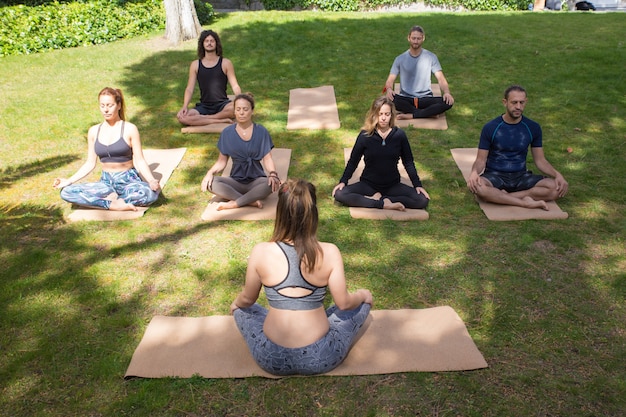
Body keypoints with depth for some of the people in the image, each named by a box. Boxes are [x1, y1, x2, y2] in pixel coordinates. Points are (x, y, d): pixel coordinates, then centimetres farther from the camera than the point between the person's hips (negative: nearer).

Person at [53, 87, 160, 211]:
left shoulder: (129, 129, -3)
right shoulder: (94, 131, 7)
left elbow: (140, 161, -5)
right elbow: (90, 163, 11)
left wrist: (151, 180, -23)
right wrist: (69, 181, 0)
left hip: (128, 180, -3)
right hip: (106, 182, 3)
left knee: (151, 193, -37)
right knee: (66, 192, -20)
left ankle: (109, 198, -16)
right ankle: (114, 205, -22)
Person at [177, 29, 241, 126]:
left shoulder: (226, 63, 4)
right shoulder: (195, 65, 7)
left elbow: (235, 86, 0)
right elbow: (189, 88, 4)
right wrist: (185, 107, -14)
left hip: (222, 105, -1)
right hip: (204, 106, 1)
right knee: (181, 117, -27)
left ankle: (203, 118, -19)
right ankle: (221, 120, -26)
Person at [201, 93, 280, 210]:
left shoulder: (261, 132, -2)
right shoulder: (227, 133, 1)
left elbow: (267, 159, -5)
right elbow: (222, 161, 5)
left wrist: (273, 174, -26)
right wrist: (210, 172, -16)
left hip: (256, 181, -1)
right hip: (235, 182, 1)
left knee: (273, 183, -34)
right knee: (211, 183, -26)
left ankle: (235, 203, -27)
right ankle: (251, 201, -29)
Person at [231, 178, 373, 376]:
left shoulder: (261, 252, -12)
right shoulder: (329, 252, -13)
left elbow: (247, 299, 3)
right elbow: (344, 303, -4)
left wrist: (236, 303, 27)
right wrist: (361, 295, 19)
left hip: (271, 358, 1)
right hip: (321, 358, -1)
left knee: (241, 308, 31)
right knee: (364, 299, 22)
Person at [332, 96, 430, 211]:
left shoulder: (399, 135, -4)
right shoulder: (365, 135, -6)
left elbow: (408, 162, 5)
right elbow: (353, 161, 3)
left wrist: (418, 185, -2)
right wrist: (343, 181, -7)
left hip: (393, 185, 1)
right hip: (368, 184, -1)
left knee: (423, 200, -22)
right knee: (339, 194, -27)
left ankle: (377, 199, -16)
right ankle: (384, 204, -24)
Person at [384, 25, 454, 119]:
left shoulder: (431, 57, 4)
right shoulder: (400, 59, 5)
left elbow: (440, 78, -1)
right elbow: (390, 80, 2)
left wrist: (447, 92, -22)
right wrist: (389, 89, -24)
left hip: (426, 99, 0)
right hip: (406, 99, 0)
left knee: (448, 102, -27)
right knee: (389, 99, -33)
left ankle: (411, 115, -26)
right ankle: (429, 112, -23)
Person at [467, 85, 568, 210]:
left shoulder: (533, 128, 3)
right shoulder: (490, 128, -5)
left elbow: (540, 160, 8)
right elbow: (481, 160, -4)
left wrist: (556, 174, -11)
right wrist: (474, 172, -27)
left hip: (521, 176, 3)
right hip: (495, 176, -3)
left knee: (558, 187, -22)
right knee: (476, 186, -38)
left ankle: (501, 197, -23)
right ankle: (525, 202, -28)